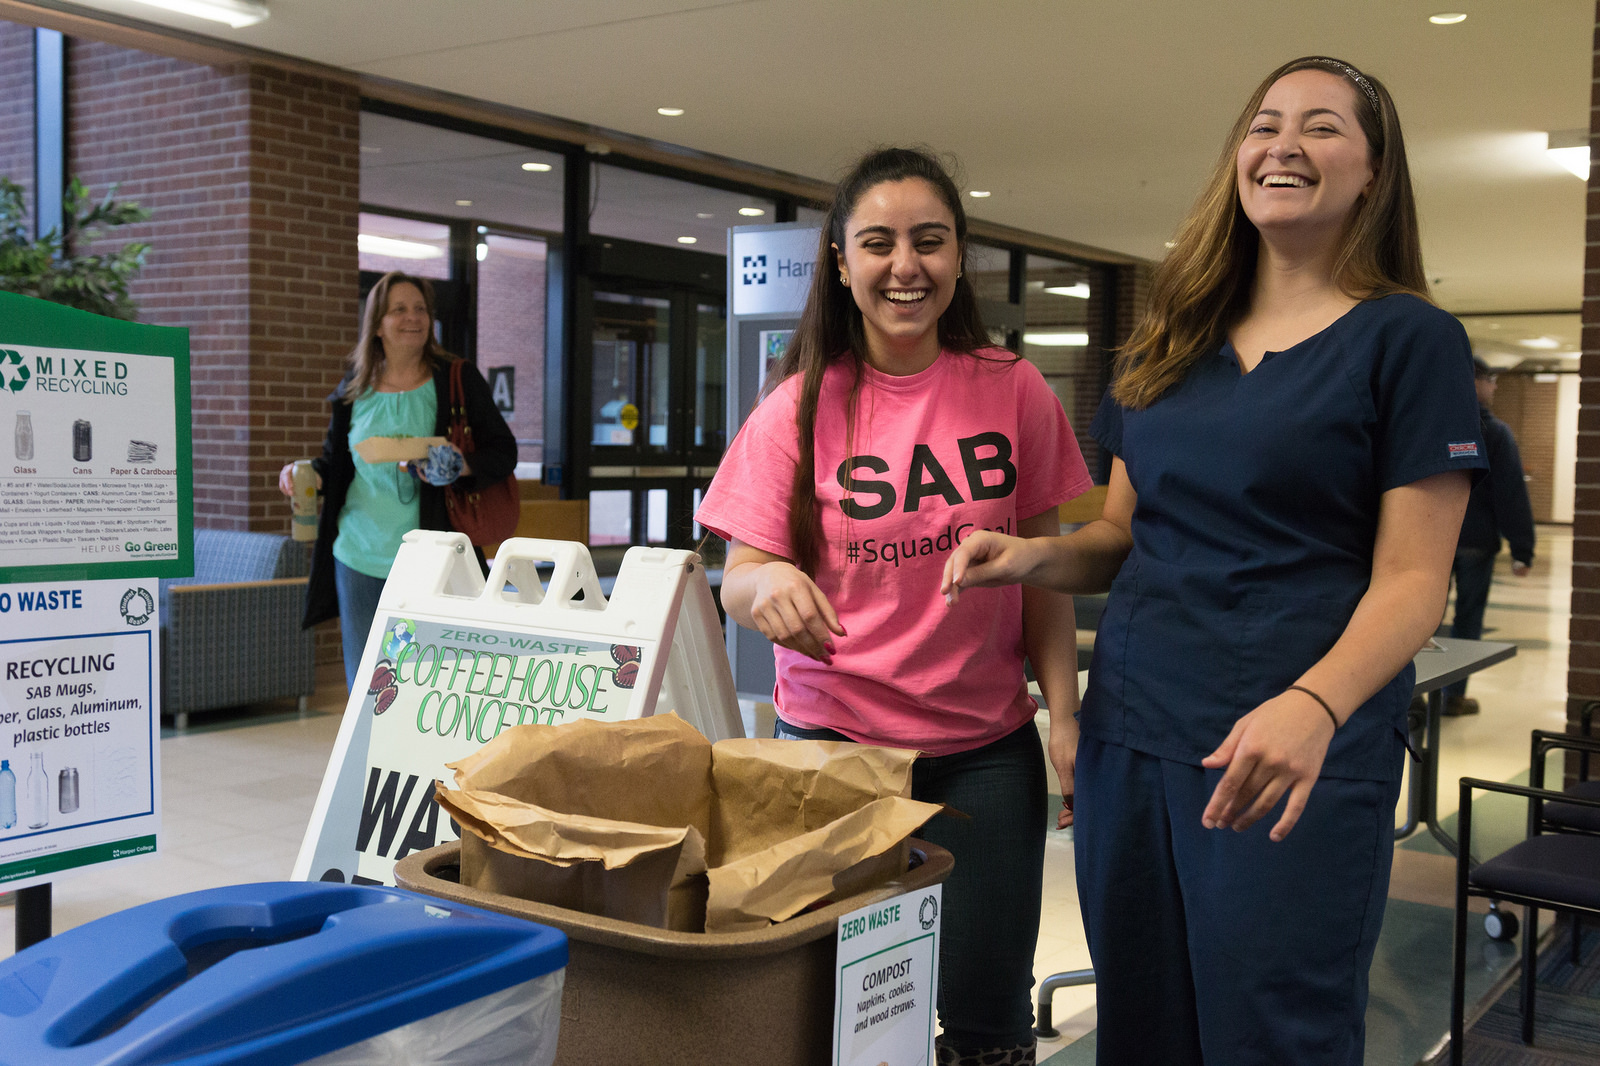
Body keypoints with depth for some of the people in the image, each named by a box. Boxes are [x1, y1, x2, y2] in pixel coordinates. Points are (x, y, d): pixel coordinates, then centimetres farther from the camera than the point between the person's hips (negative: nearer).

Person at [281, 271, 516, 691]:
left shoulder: (458, 381, 1)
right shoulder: (354, 391, 9)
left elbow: (503, 451, 0)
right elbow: (334, 459, 18)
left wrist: (463, 466, -19)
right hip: (361, 558, 3)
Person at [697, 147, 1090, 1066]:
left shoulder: (1013, 392, 0)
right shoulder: (800, 406, -3)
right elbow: (738, 581, -4)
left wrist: (1064, 711, -3)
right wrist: (766, 583, -27)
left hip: (985, 748, 1)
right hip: (832, 739, -1)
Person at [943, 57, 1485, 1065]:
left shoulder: (1408, 338, -1)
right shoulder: (1173, 341, 14)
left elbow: (1412, 580, -8)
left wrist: (1314, 705, -26)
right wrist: (1032, 556, -4)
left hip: (1292, 760, -5)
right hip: (1129, 736, 5)